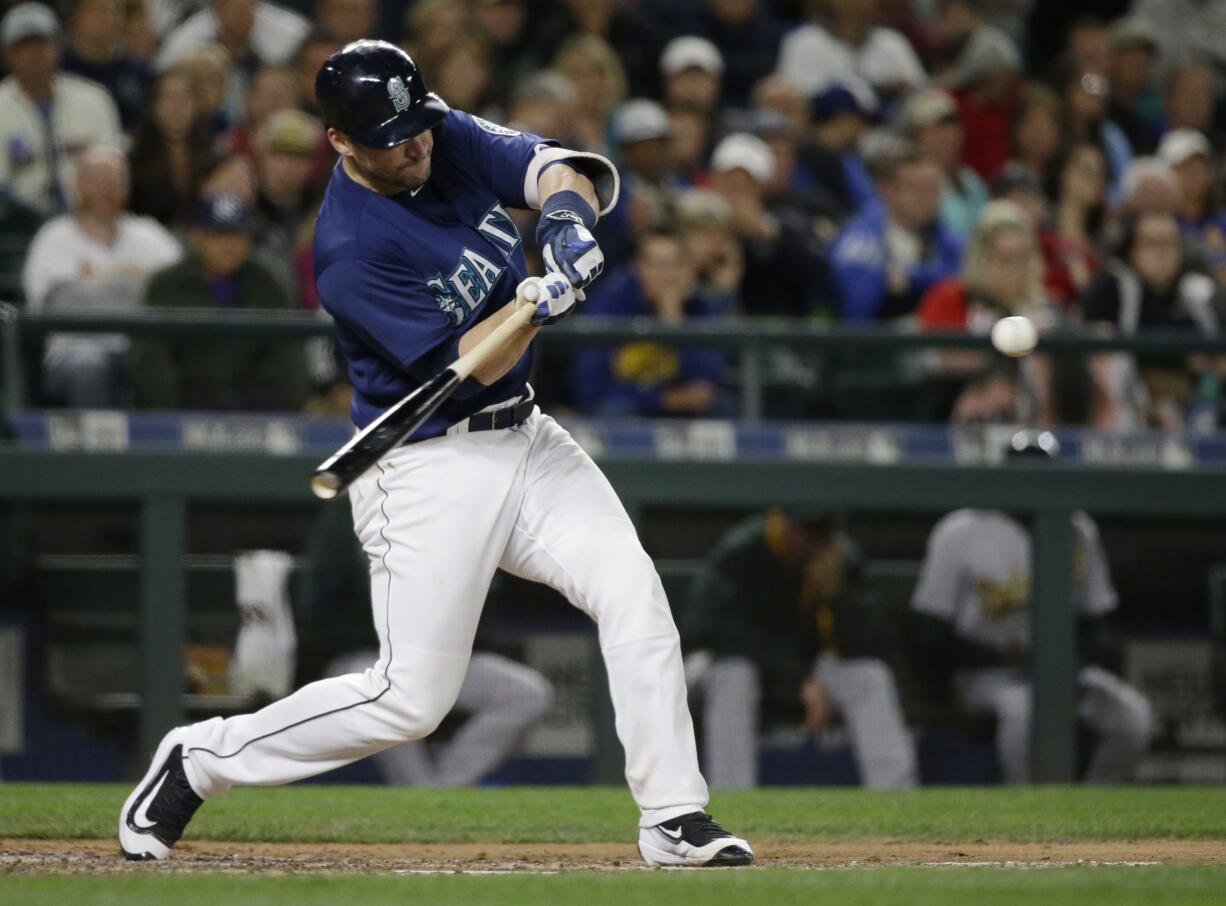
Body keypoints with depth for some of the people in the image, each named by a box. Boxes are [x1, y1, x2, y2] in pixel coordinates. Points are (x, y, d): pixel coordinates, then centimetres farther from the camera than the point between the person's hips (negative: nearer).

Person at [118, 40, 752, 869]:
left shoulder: (451, 141, 1)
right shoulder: (349, 249, -21)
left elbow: (557, 169, -6)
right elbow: (461, 367, -22)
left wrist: (567, 212, -28)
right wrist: (539, 302, -36)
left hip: (524, 438, 7)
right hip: (428, 467, -7)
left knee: (633, 589, -11)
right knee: (411, 698, -6)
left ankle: (675, 820, -7)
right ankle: (200, 760, 10)